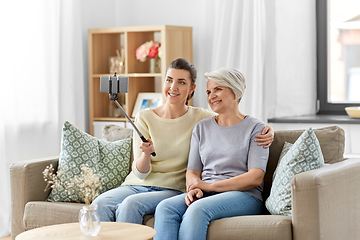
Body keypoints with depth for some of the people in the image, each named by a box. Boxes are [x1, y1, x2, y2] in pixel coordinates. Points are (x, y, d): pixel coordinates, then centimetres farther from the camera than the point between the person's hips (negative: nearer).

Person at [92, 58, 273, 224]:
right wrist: (146, 153, -22)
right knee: (100, 204, -29)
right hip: (137, 184, 2)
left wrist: (266, 131, -14)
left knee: (131, 203, -32)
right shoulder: (144, 118, 4)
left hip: (173, 190, -2)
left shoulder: (202, 118, 2)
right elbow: (140, 173, 1)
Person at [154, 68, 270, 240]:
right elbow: (192, 171, 15)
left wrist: (210, 186, -14)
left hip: (244, 196, -4)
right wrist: (194, 189, -11)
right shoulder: (201, 128, 20)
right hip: (205, 194, 4)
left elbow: (256, 177, -7)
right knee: (165, 208, -27)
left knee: (198, 209, -35)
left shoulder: (256, 128, 4)